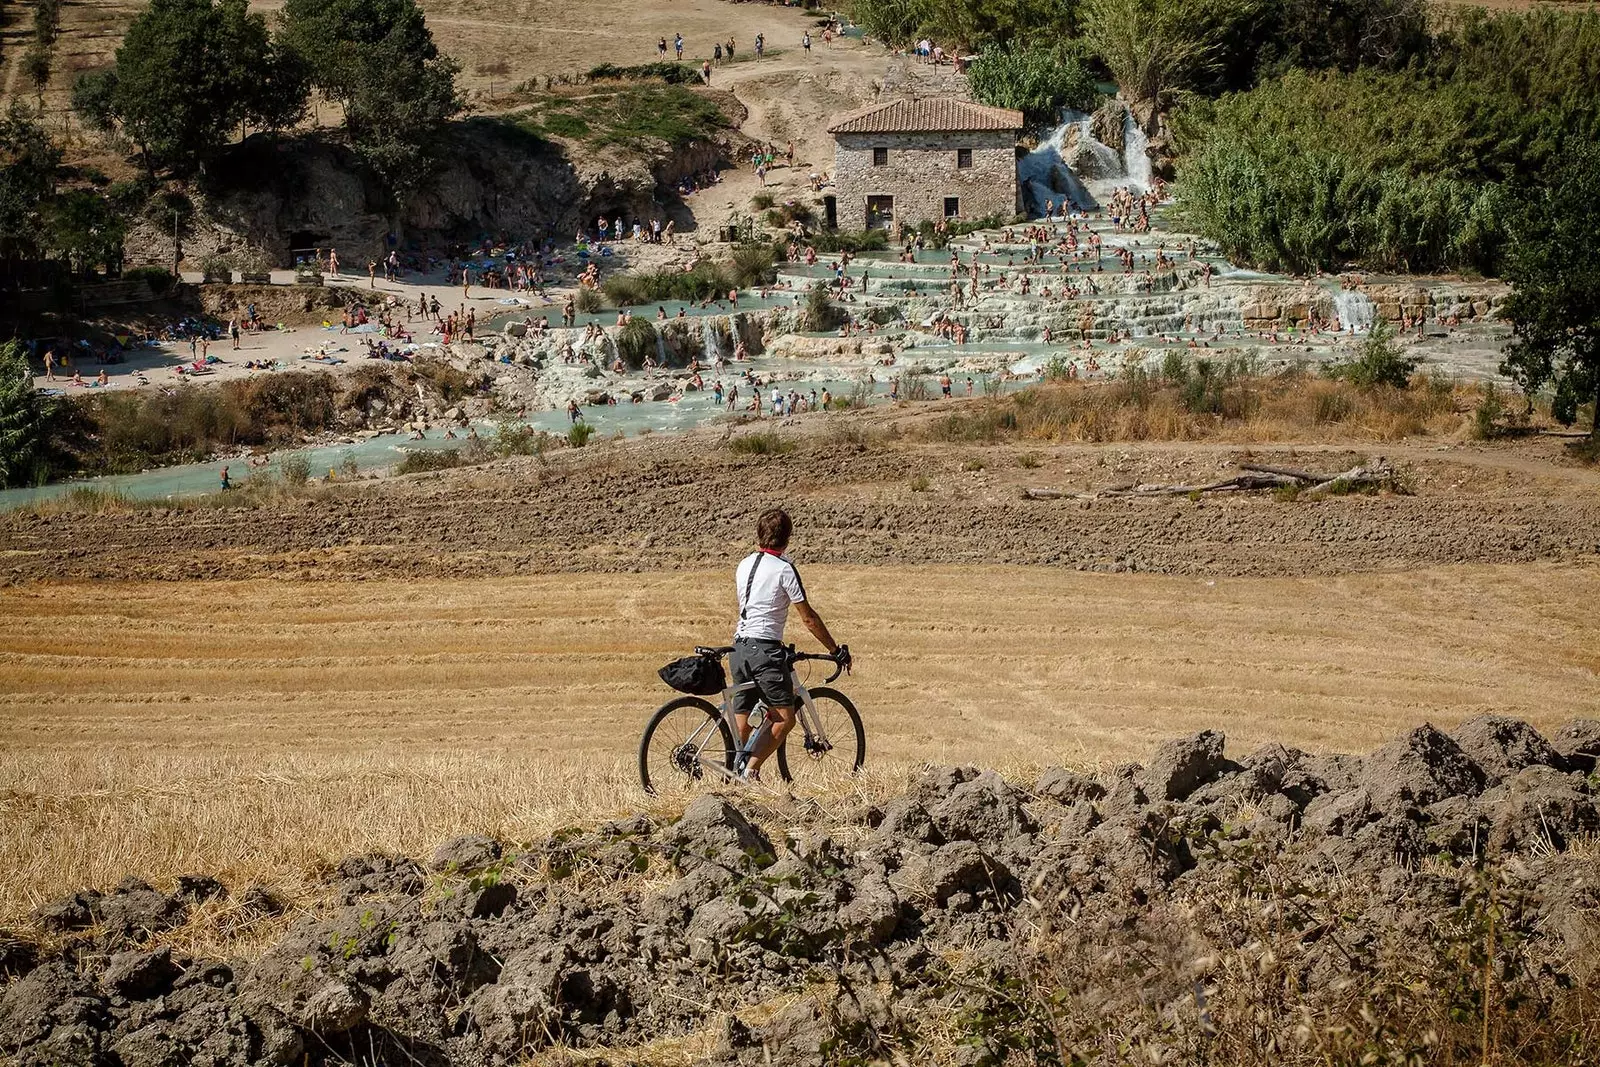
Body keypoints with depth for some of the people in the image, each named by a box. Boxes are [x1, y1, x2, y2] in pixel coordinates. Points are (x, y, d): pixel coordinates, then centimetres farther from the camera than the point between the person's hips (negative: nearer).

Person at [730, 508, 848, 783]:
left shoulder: (744, 565, 13)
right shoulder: (783, 569, -8)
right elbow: (808, 617, -6)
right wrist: (835, 649, 2)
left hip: (739, 647, 8)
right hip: (765, 649, -8)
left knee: (742, 722, 10)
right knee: (784, 718, -7)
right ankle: (751, 770, -17)